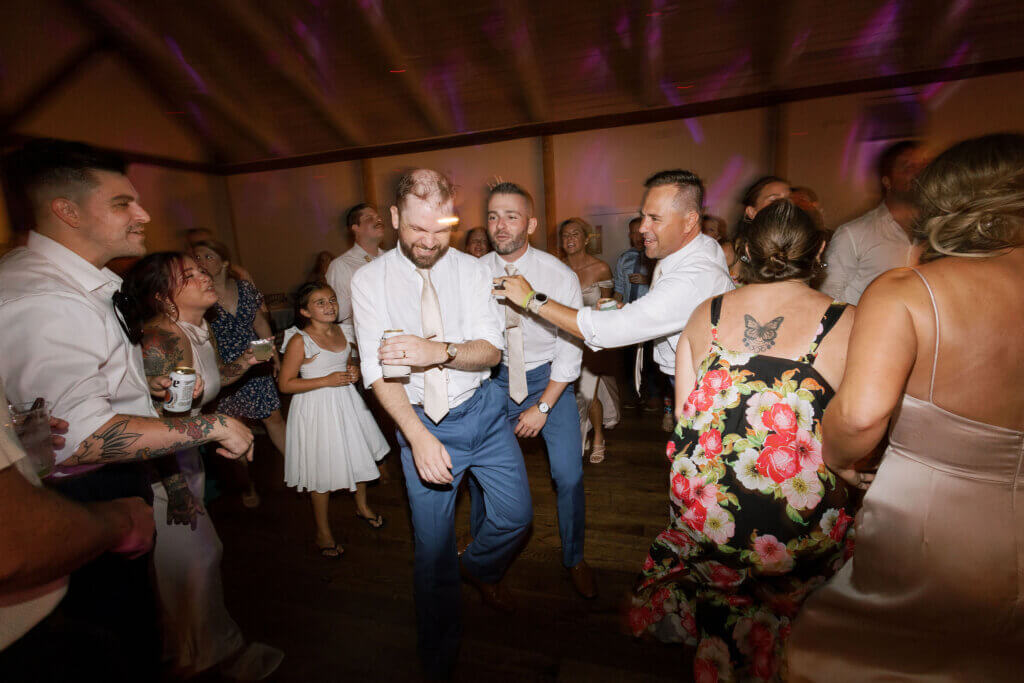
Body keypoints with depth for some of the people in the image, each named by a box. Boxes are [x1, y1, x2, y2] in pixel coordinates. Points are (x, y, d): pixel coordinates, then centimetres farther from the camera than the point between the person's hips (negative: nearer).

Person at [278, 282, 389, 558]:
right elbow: (285, 384, -16)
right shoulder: (299, 341, -17)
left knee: (359, 456, 18)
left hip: (346, 402, 6)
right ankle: (323, 532, 27)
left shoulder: (342, 332, 2)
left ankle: (362, 506, 44)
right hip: (317, 409, -6)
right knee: (322, 472, 6)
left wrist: (354, 372, -4)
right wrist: (326, 381, -23)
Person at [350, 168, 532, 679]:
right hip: (420, 421, -1)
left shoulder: (472, 270, -3)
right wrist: (419, 436, -24)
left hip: (483, 411, 2)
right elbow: (378, 369, -12)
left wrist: (439, 351, -29)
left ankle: (479, 566, 44)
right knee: (432, 545, 8)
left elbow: (491, 350, -8)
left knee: (516, 516, 7)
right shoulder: (370, 281, -6)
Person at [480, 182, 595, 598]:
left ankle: (574, 558, 26)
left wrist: (542, 407, -14)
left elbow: (570, 348, -12)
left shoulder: (560, 276, -15)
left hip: (550, 377, -1)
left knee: (569, 475, -4)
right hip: (497, 377, 2)